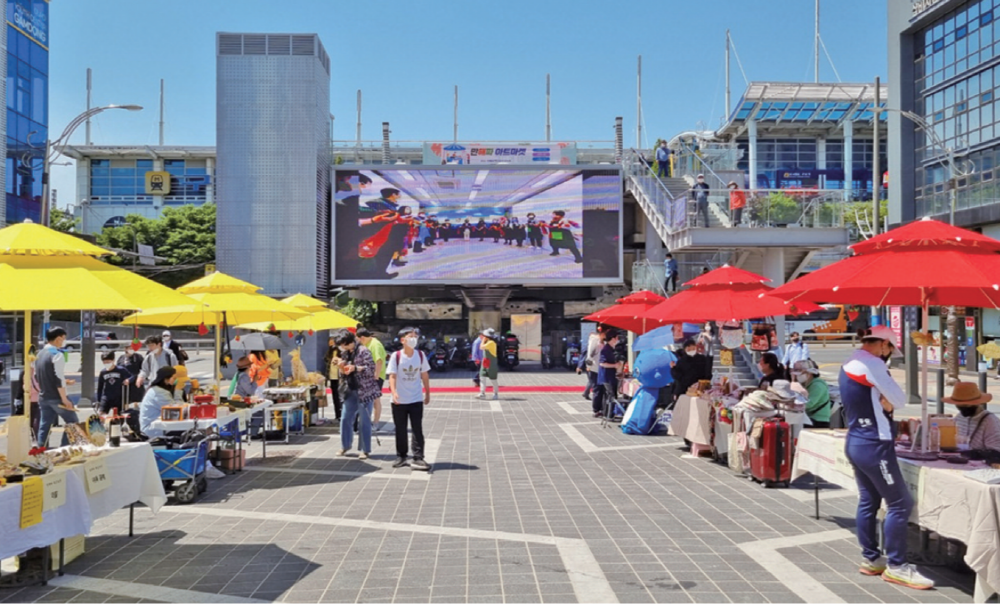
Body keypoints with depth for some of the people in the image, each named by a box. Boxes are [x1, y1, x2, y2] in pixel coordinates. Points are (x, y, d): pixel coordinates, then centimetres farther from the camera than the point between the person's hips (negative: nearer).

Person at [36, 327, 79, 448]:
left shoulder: (40, 354, 11)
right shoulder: (57, 354, -15)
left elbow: (36, 377, 18)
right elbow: (59, 379, -20)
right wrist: (64, 399, -18)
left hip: (43, 397, 8)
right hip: (56, 397, -8)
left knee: (44, 426, 10)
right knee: (73, 423, 2)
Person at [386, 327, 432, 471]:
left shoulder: (420, 355, 0)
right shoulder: (396, 356, -9)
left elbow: (425, 375, 7)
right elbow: (392, 376, -14)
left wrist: (427, 393, 10)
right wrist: (394, 392, -28)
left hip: (416, 400, 1)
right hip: (399, 401, -1)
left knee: (417, 429, -4)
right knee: (400, 430, 10)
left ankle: (418, 458, -3)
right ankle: (401, 456, 24)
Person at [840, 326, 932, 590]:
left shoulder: (850, 364, 14)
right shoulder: (871, 364, -17)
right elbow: (900, 400, -13)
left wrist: (884, 402, -2)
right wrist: (888, 401, 5)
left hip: (856, 442, 10)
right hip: (873, 445, -10)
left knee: (868, 502, 15)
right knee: (900, 504, -4)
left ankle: (871, 559, 21)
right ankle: (895, 566, 2)